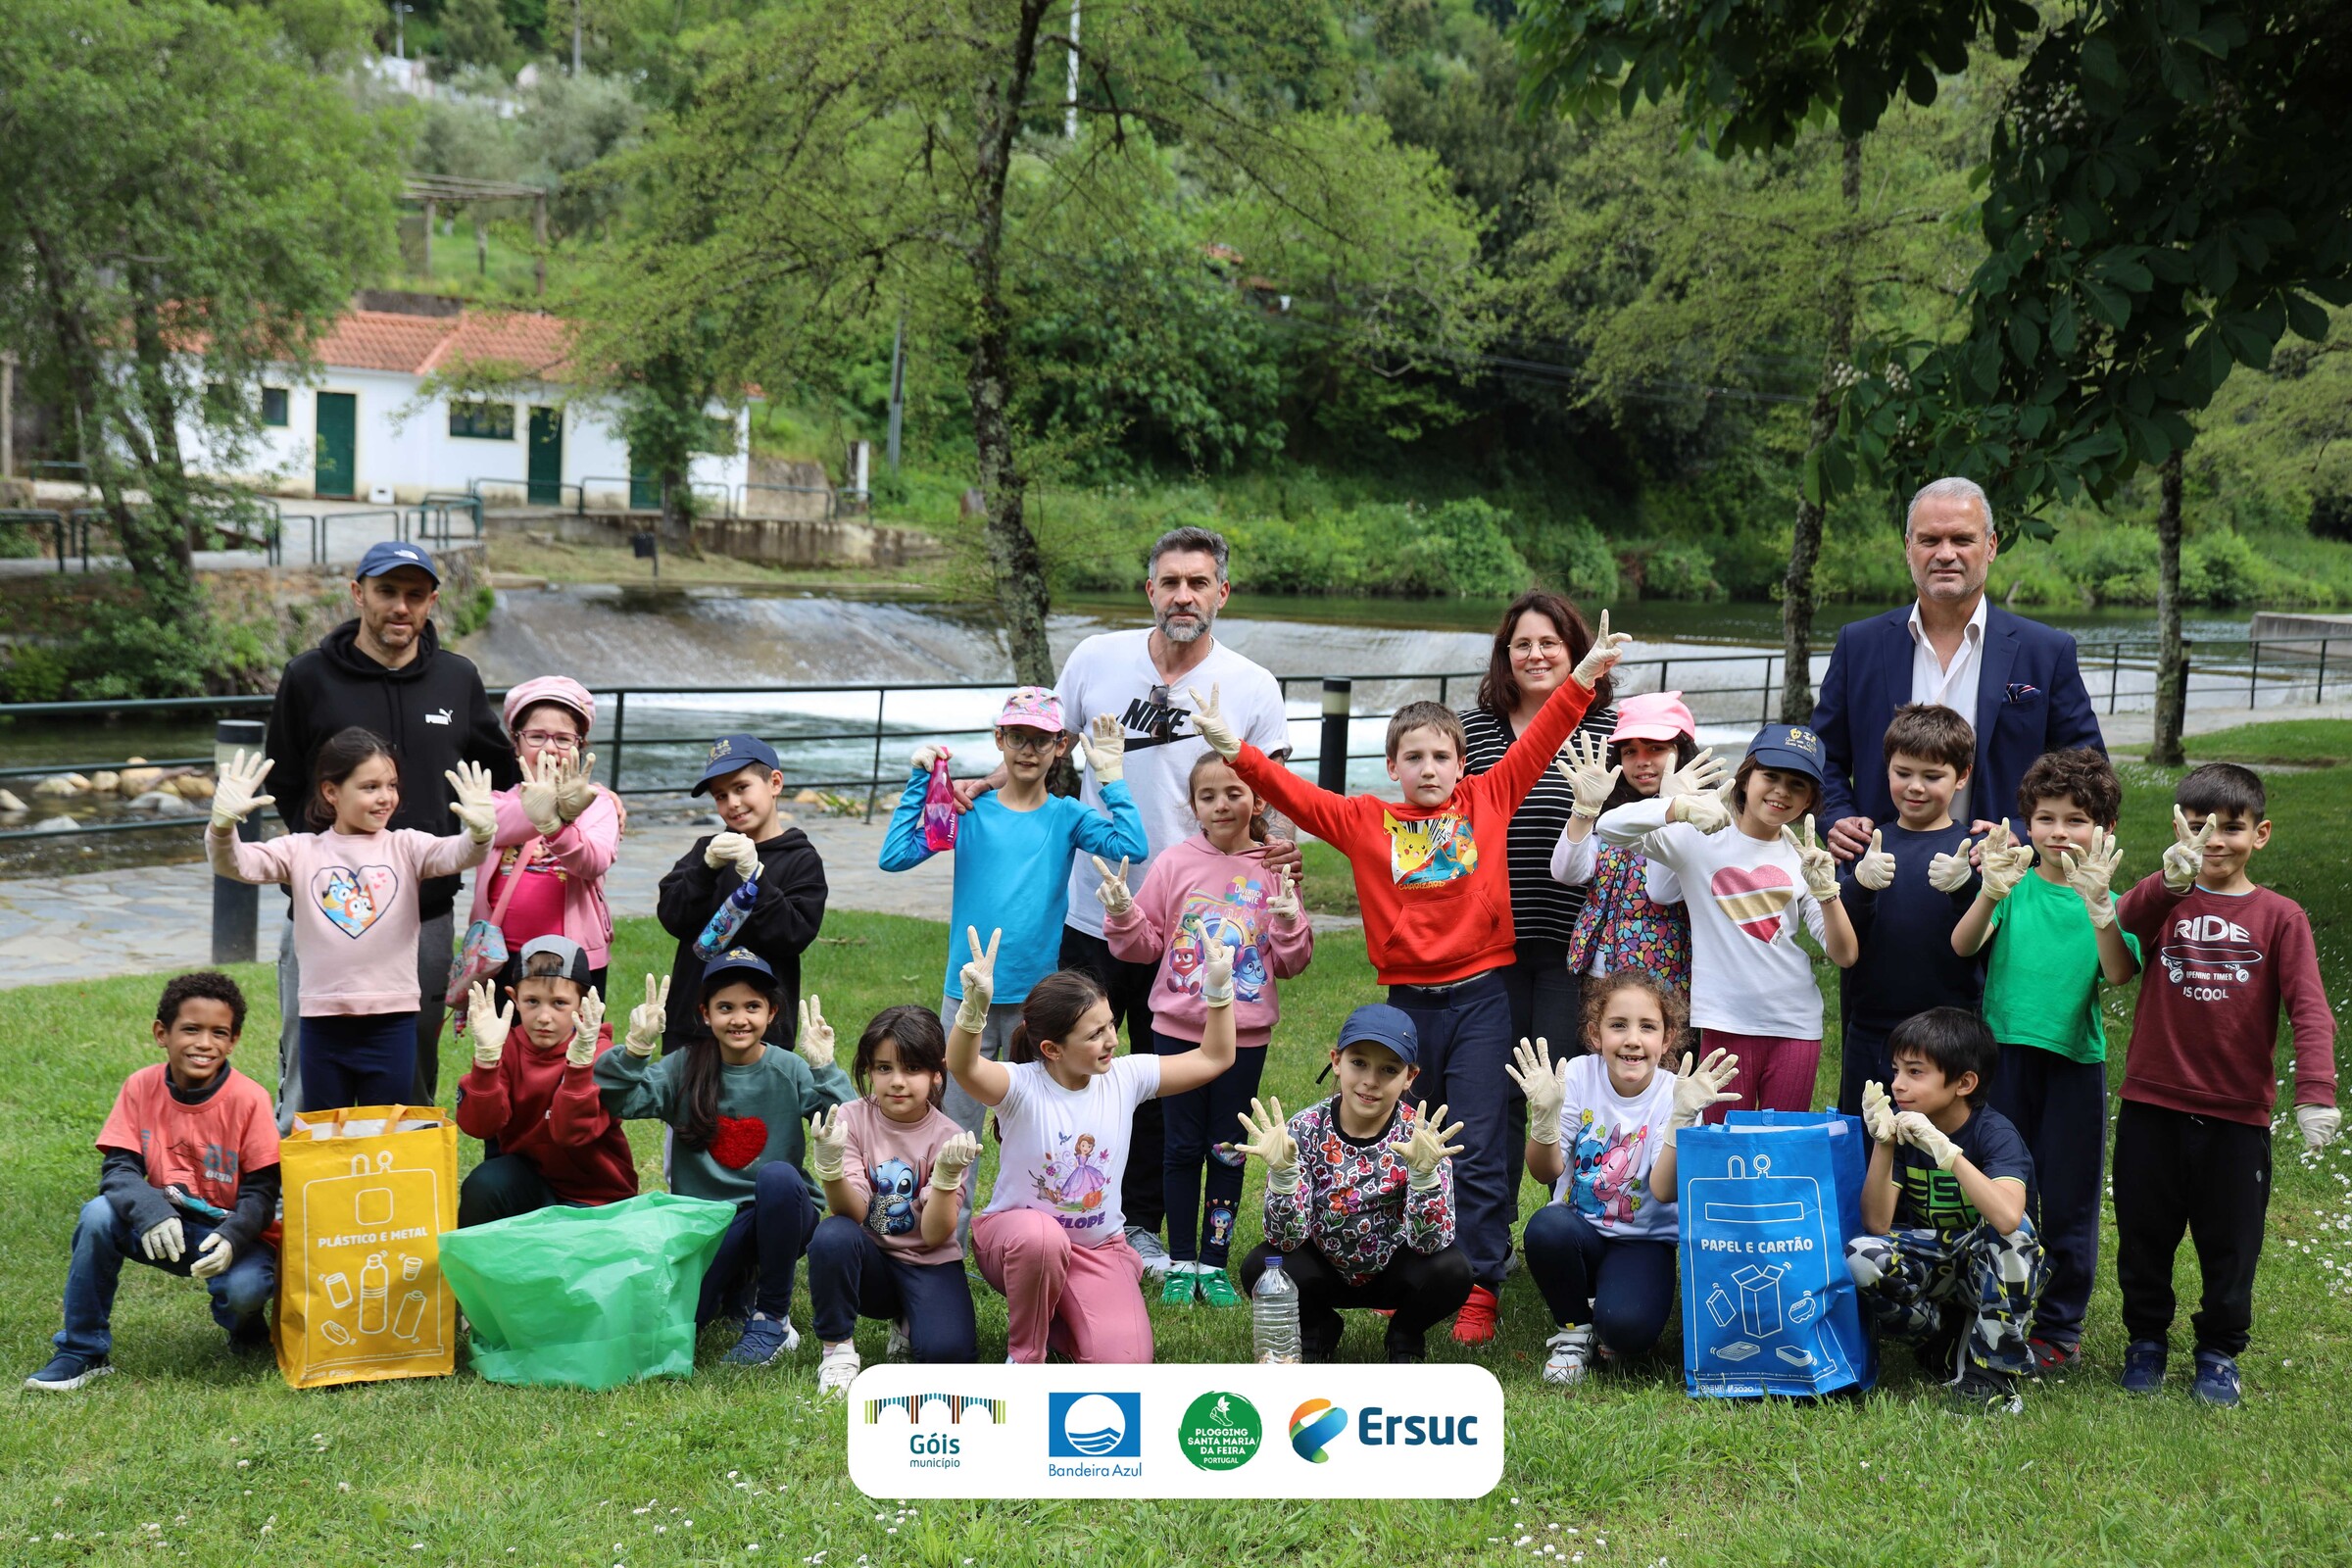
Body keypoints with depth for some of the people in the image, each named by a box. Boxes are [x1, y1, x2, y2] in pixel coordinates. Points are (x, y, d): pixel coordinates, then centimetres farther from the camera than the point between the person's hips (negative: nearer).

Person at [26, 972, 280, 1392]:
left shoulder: (249, 1099, -15)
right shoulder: (140, 1088, -6)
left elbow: (261, 1190, -13)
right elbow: (118, 1168, -11)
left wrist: (231, 1238, -33)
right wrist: (150, 1211, -33)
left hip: (232, 1232, -3)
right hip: (164, 1228, 3)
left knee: (244, 1289, -34)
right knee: (98, 1215, -25)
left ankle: (245, 1329, 8)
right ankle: (82, 1352, -10)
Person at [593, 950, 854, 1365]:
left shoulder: (789, 1070, -3)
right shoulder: (686, 1068, 1)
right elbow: (619, 1102, -13)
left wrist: (823, 1068, -25)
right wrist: (635, 1049, -27)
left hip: (777, 1216, -1)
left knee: (778, 1175, -35)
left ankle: (773, 1318, -14)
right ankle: (735, 1282, 15)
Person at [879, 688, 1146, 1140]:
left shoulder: (1067, 816, 2)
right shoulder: (969, 811, 1)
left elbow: (1132, 847, -15)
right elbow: (895, 856, -9)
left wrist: (1110, 776, -13)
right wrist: (920, 781, -10)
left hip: (1037, 997, 0)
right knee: (956, 1125, 7)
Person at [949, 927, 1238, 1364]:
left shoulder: (1124, 1077, -7)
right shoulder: (1022, 1087, -21)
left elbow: (1213, 1059, 2)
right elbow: (963, 1067, -43)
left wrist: (1219, 988, -10)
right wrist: (975, 1006, -62)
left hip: (1099, 1248, 4)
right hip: (1016, 1234, -3)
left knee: (1124, 1364, -19)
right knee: (1041, 1236, -42)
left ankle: (1055, 1316, 17)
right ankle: (1025, 1355, -13)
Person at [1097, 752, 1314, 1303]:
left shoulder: (1274, 873, -1)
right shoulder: (1174, 864, -2)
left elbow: (1291, 963, 3)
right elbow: (1144, 943, 2)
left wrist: (1289, 924, -16)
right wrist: (1122, 914, -17)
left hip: (1245, 1034, 0)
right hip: (1179, 1029, 0)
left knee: (1228, 1150, 9)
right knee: (1183, 1147, 8)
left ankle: (1215, 1263, 21)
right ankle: (1181, 1263, 19)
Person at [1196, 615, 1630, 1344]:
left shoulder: (1488, 800, 5)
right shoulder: (1367, 821, 5)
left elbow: (1537, 744, 3)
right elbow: (1295, 794, 0)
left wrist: (1583, 677, -4)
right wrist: (1235, 750, -11)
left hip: (1480, 997, -1)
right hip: (1408, 1002, 2)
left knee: (1479, 1151, -3)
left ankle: (1478, 1290, 3)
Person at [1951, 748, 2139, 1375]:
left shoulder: (2109, 897, 1)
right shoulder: (2016, 885, 3)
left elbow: (2120, 973, -14)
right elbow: (1963, 946, -13)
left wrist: (2098, 906, -28)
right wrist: (1990, 893, -30)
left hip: (2074, 1062, -1)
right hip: (2004, 1051, 1)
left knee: (2066, 1199, 7)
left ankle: (2060, 1328, 20)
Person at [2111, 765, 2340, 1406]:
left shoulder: (2279, 916, -3)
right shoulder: (2166, 901, 0)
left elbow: (2309, 1009, -11)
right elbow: (2126, 922, -24)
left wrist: (2315, 1092, -24)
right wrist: (2172, 879, -44)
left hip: (2237, 1112, -1)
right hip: (2151, 1105, 1)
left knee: (2230, 1243, 11)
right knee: (2144, 1235, 13)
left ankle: (2219, 1352, 29)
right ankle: (2146, 1340, 31)